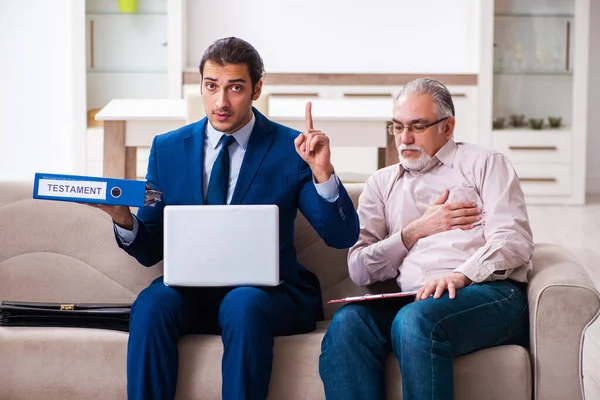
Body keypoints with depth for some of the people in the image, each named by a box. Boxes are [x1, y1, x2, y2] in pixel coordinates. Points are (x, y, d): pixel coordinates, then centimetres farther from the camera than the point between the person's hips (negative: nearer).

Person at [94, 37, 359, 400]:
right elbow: (150, 251, 12)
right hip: (188, 291, 2)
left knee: (244, 305, -35)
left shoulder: (290, 149, 2)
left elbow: (343, 238, -4)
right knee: (151, 303, -30)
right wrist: (123, 220, -10)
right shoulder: (167, 148, 10)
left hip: (265, 291, -2)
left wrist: (322, 172, -20)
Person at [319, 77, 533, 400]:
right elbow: (360, 270, 13)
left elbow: (513, 240, -1)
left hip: (488, 292, -3)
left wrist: (461, 276, -18)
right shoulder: (381, 184, 25)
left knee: (415, 320, -36)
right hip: (411, 300, 3)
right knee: (346, 322, -29)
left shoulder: (485, 164, 16)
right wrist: (416, 231, 2)